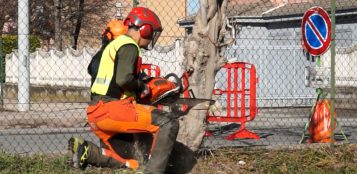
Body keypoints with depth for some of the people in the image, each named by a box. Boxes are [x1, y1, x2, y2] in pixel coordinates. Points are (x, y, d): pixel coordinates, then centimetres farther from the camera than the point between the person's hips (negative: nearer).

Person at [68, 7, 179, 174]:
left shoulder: (116, 44, 24)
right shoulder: (130, 46, -7)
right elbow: (123, 79, -21)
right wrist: (142, 87, -3)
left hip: (95, 114, 10)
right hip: (111, 109, -10)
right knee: (168, 122, -15)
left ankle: (86, 150, 6)